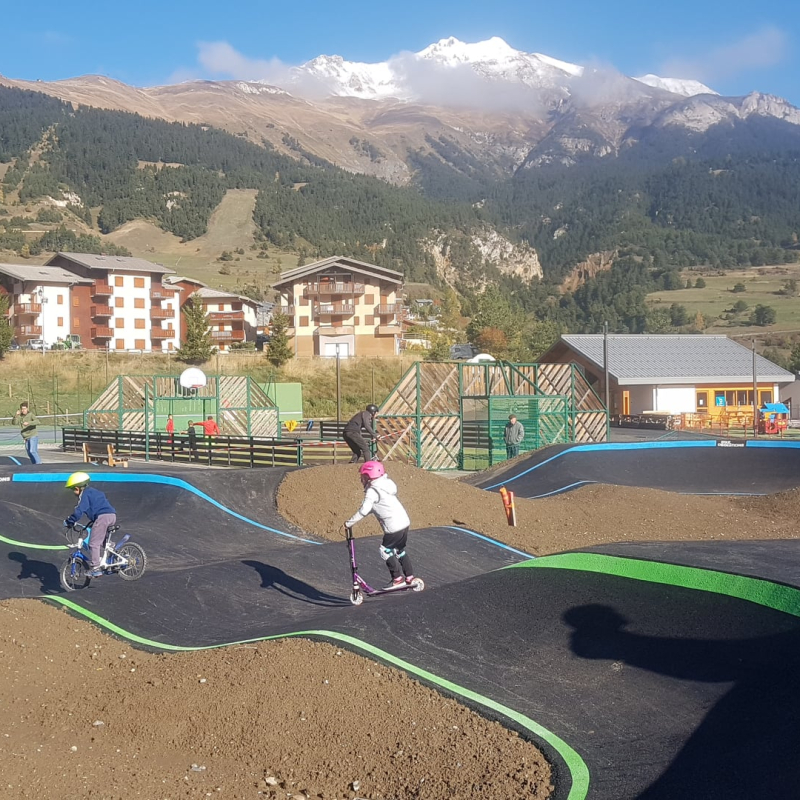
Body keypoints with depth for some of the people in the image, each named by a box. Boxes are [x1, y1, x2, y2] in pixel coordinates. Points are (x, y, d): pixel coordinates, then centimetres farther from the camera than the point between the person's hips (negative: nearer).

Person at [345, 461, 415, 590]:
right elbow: (372, 508, 20)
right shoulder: (384, 485, 15)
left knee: (385, 550, 4)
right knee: (399, 550, 23)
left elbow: (364, 511, -22)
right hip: (404, 522, 10)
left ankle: (398, 578, 7)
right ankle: (409, 577, 28)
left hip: (394, 527, -10)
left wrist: (349, 523, -14)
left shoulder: (372, 491, -14)